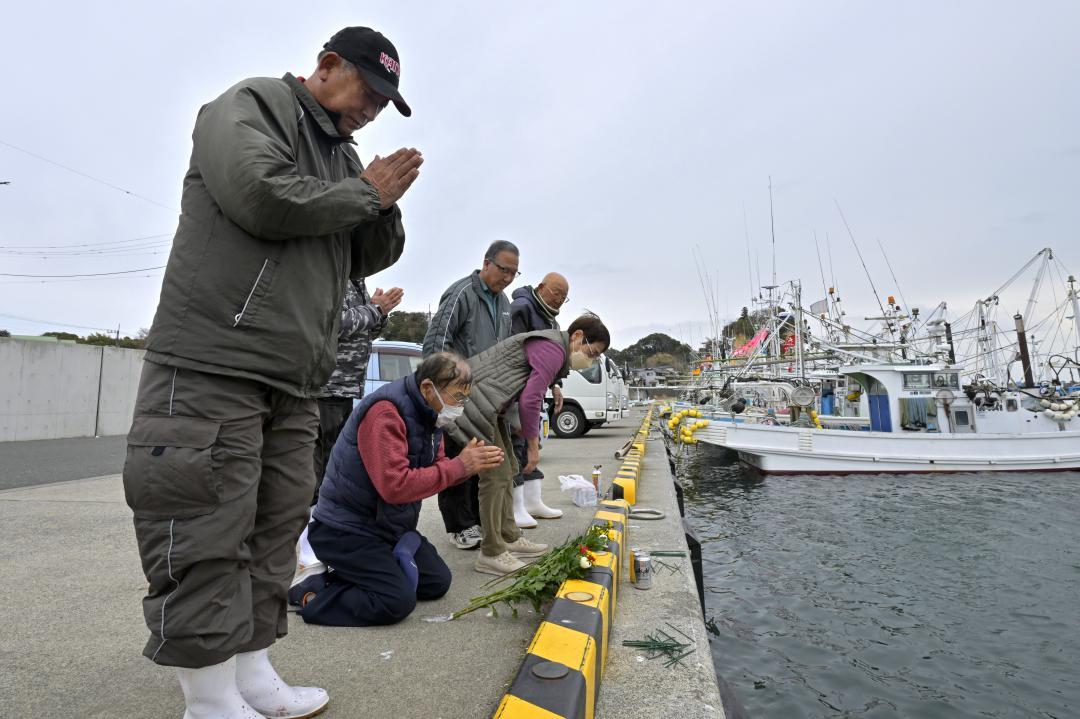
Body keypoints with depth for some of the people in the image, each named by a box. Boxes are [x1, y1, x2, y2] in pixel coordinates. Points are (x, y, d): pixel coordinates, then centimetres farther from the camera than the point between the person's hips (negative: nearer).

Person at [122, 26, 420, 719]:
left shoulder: (343, 155, 24)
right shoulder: (251, 104, 2)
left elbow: (370, 257, 21)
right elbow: (262, 195, -18)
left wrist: (387, 205, 3)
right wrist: (364, 193, -5)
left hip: (295, 378, 8)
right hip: (214, 362, -8)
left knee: (274, 530, 9)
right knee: (207, 535, -3)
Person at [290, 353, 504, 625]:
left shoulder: (428, 411, 3)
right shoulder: (385, 411, -26)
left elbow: (435, 470, 7)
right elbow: (396, 486, -33)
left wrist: (472, 463, -13)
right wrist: (459, 466, -28)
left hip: (391, 526, 9)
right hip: (346, 529, -9)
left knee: (438, 582, 10)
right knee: (398, 602, -19)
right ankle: (312, 594, 0)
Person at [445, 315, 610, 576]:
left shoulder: (549, 346, 16)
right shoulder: (553, 350, -16)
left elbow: (527, 395, 17)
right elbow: (530, 400, -21)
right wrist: (533, 445, -11)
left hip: (490, 408, 11)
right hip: (476, 404, -11)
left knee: (508, 469, 15)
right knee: (497, 475, -8)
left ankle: (509, 538, 25)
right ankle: (491, 554, 2)